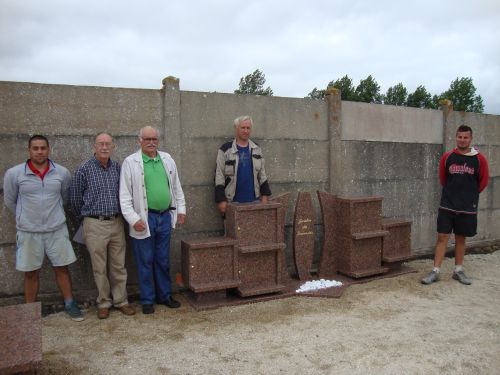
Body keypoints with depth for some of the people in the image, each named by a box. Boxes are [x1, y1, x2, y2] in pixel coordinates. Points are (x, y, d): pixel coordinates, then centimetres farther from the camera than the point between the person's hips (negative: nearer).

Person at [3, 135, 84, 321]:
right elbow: (10, 201, 6)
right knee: (31, 273, 10)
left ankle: (70, 304, 23)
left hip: (57, 229, 1)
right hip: (28, 231, -1)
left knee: (62, 268, 9)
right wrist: (25, 216, 13)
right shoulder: (14, 174, -8)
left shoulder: (62, 172, -4)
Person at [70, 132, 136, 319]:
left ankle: (121, 300, 22)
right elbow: (75, 198, 3)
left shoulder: (118, 168, 4)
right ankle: (103, 303, 21)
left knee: (118, 265, 10)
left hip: (116, 222, 3)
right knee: (100, 267, 7)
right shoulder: (84, 170, -6)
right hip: (95, 225, -3)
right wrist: (86, 217, 13)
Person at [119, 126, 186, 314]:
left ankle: (164, 295, 28)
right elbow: (125, 195, -8)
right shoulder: (130, 163, -5)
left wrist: (181, 209, 11)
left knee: (163, 260, 15)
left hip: (165, 216, 4)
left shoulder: (167, 159, 9)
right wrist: (133, 219, -14)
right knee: (145, 261, 6)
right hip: (145, 218, -4)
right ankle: (147, 300, 20)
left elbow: (176, 186, 15)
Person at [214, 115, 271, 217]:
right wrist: (221, 200, -10)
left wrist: (265, 195, 7)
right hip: (233, 201, -3)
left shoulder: (256, 149, 10)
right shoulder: (225, 150, -3)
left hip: (254, 200, 4)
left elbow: (262, 173, 14)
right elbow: (219, 176, -5)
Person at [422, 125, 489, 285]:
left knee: (461, 238, 11)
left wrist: (470, 194, 15)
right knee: (442, 237, -1)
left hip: (468, 207, 0)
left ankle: (458, 271, 23)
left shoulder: (479, 159, -4)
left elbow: (483, 182, 7)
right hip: (447, 205, 0)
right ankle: (436, 271, 4)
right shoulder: (447, 157, -2)